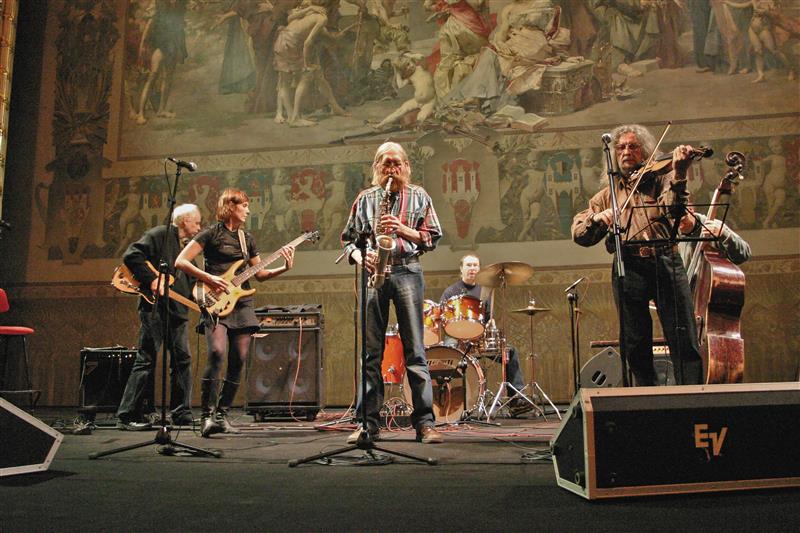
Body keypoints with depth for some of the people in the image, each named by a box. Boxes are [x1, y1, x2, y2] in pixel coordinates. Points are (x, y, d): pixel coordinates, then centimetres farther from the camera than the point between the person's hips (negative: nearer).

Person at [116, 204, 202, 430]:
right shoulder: (159, 234, -3)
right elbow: (131, 256, -14)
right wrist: (152, 280, -19)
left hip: (178, 310, 8)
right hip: (156, 307, -8)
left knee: (183, 360, 6)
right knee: (146, 361, -6)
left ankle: (181, 414, 12)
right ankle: (127, 416, 2)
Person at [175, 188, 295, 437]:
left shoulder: (247, 238, 18)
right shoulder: (212, 233, 1)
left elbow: (259, 273, 18)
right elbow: (181, 261, -4)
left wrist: (285, 268, 3)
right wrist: (208, 278, -14)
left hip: (242, 304, 6)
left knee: (238, 361, 1)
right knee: (217, 354, -22)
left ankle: (222, 414, 14)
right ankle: (207, 416, -15)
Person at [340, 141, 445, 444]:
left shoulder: (418, 196, 13)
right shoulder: (365, 198, 16)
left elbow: (433, 237, 7)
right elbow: (348, 238, 15)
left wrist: (403, 229, -8)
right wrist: (359, 256, -5)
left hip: (407, 272, -2)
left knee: (415, 350, -5)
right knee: (370, 352, 2)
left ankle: (425, 423, -2)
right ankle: (368, 423, 9)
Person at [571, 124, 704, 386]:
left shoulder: (660, 180, 12)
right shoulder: (606, 195, 18)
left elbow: (673, 207, -11)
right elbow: (578, 234, 9)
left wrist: (678, 175, -25)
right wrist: (597, 217, -10)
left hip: (665, 263, -2)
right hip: (628, 270, 2)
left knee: (684, 341, -7)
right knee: (636, 347, 5)